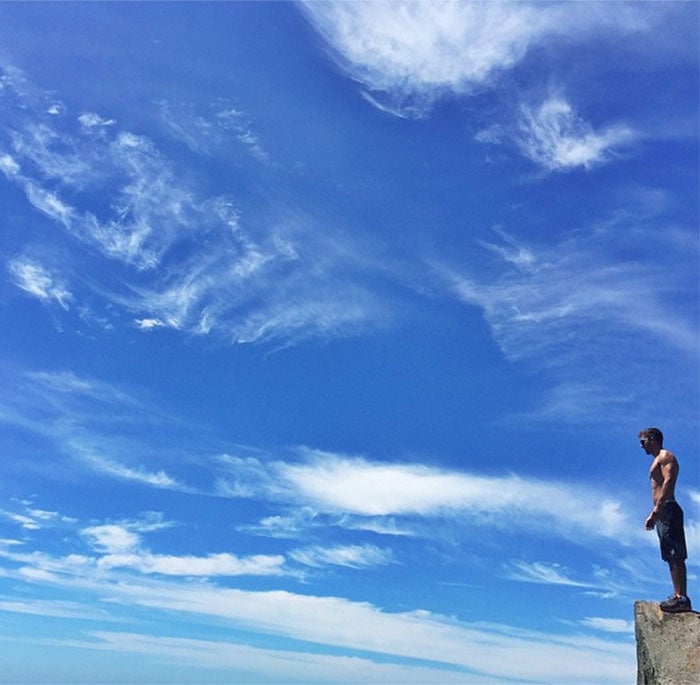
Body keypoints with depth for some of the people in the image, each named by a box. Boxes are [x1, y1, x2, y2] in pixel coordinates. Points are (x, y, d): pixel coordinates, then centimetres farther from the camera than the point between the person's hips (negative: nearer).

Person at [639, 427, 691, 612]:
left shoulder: (666, 456, -3)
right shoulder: (658, 460, 25)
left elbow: (668, 481, -17)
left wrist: (655, 511, -24)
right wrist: (654, 515, 19)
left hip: (667, 510, -10)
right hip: (663, 513, 10)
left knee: (676, 556, -13)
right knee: (671, 557, 6)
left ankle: (682, 598, -16)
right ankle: (678, 596, 6)